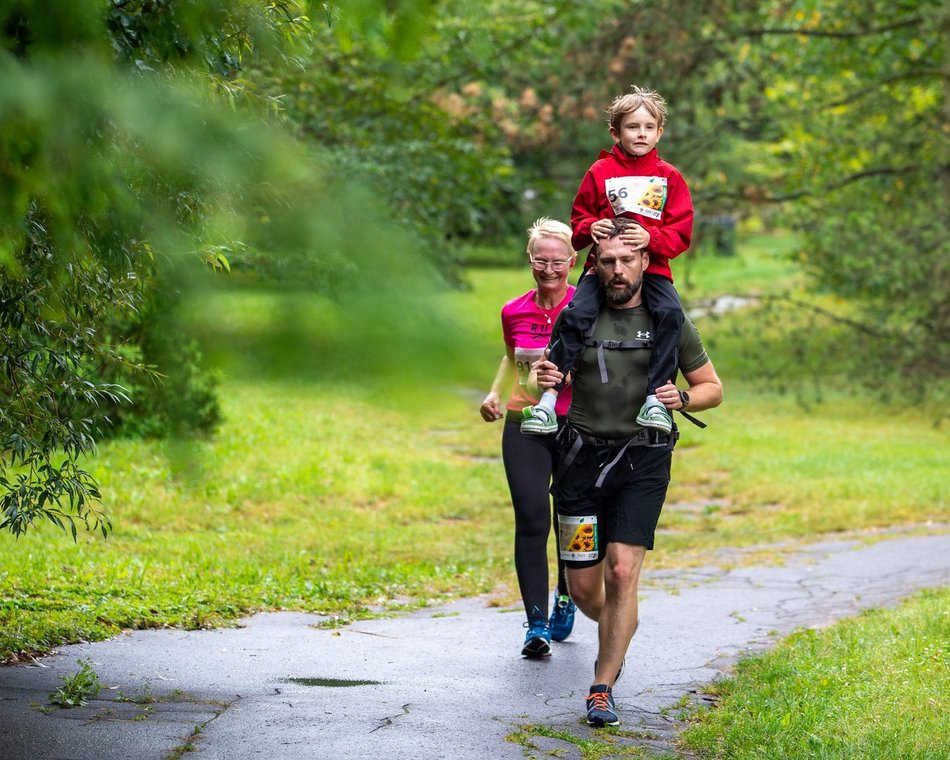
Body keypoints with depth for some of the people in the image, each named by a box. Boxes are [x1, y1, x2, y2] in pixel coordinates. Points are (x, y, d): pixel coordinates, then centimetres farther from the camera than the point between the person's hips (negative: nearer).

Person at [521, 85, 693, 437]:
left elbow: (681, 231, 2)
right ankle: (548, 399, -22)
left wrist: (650, 238, -17)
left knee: (670, 313, -29)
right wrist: (590, 228, -12)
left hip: (651, 267, 0)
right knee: (576, 315, -24)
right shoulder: (600, 172, 7)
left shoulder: (669, 177, 7)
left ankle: (656, 399, -24)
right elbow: (578, 220, 12)